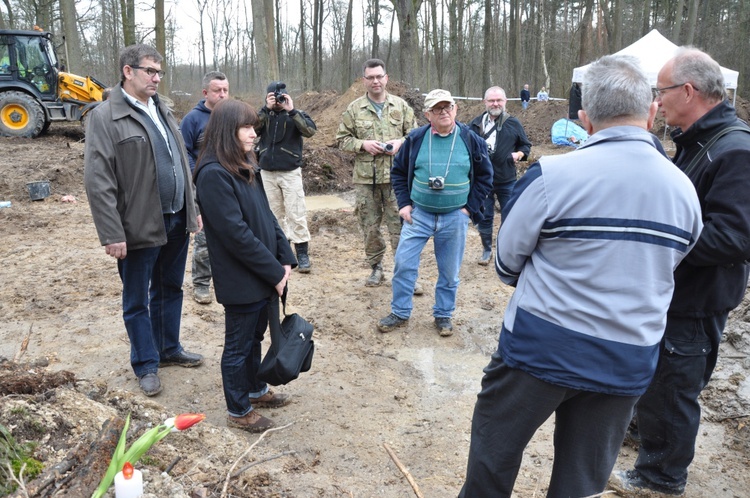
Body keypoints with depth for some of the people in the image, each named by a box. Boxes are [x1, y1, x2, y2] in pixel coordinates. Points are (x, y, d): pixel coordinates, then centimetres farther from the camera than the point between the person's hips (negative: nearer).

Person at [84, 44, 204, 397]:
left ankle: (169, 349, 37)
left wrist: (193, 209, 13)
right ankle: (146, 365, 24)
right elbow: (98, 181, -15)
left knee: (170, 290, 19)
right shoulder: (105, 117, -11)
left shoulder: (162, 112, 12)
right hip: (141, 226, -7)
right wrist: (112, 234, -18)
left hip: (177, 221, 7)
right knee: (137, 301, 9)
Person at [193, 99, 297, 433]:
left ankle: (256, 390, 44)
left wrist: (286, 258, 1)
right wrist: (274, 272, -17)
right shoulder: (213, 174, -20)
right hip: (240, 280, -8)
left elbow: (267, 215, 10)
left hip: (264, 276, 8)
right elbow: (236, 234, -23)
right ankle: (238, 411, 27)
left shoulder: (246, 167, 8)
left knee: (255, 336, 24)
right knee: (238, 346, 9)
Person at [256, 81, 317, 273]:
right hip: (267, 173, 3)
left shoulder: (296, 115, 0)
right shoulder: (264, 115, 8)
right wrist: (266, 109, -17)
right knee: (274, 214, 10)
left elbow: (310, 130, -18)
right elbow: (251, 129, -11)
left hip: (291, 173, -3)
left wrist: (291, 110, -21)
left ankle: (302, 253, 1)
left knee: (296, 214, -4)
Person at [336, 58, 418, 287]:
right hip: (366, 178, 1)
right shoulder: (354, 109, 4)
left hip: (396, 176, -1)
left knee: (399, 225, 0)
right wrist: (363, 144, -11)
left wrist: (400, 142, -10)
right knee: (369, 226, 9)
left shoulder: (401, 106, 6)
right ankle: (376, 267, 25)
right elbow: (342, 139, 7)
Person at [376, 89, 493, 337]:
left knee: (449, 271, 9)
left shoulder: (471, 140, -3)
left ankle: (443, 315, 28)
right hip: (418, 214, 1)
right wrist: (403, 203, 0)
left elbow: (485, 176, 5)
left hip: (455, 217, 0)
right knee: (404, 263, 0)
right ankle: (399, 313, 18)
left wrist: (470, 208, -3)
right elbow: (398, 171, 8)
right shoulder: (416, 139, -3)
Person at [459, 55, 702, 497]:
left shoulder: (553, 175, -17)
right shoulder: (685, 190, -2)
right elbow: (659, 271, 11)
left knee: (494, 451, 18)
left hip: (541, 346, -4)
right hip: (629, 363, 5)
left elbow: (508, 260, -6)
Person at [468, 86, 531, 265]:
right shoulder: (476, 124, 2)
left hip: (507, 181, 0)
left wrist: (519, 154, -9)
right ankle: (486, 250, 26)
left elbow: (526, 145, 10)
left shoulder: (514, 123, 1)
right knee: (484, 217, 9)